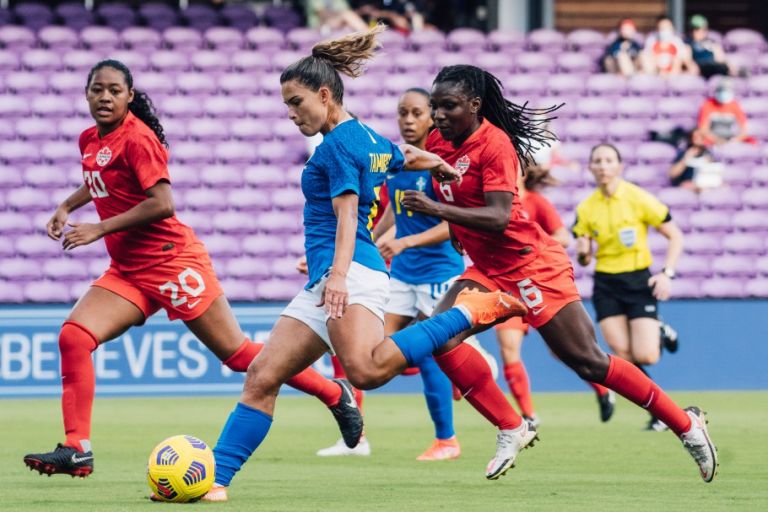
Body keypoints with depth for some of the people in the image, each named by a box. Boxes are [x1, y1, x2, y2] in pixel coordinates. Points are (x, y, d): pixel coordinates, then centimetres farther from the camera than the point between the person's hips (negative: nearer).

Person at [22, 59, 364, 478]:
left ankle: (336, 394, 14)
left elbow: (162, 204, -23)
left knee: (238, 355, -2)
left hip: (170, 262, -8)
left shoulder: (136, 138, -15)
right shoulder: (90, 140, 11)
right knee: (73, 338, -12)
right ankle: (76, 449, -12)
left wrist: (99, 229, -20)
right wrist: (67, 207, 19)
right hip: (127, 271, 8)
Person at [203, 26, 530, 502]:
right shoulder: (370, 139, 21)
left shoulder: (338, 143, -5)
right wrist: (443, 165, 62)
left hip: (351, 272, -11)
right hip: (325, 283, 11)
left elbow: (347, 214, -17)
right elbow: (410, 157, 41)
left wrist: (339, 274, -29)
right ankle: (215, 480, 0)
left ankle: (473, 309, -23)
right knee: (262, 378, 3)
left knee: (368, 370, -35)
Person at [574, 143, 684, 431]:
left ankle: (659, 333, 22)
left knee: (645, 356, -15)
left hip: (638, 280, -3)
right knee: (624, 357, -10)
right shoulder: (586, 209, 2)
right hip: (606, 285, 3)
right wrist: (582, 253, -15)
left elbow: (676, 236, -3)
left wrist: (667, 273, -15)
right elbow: (585, 259, 9)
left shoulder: (638, 199, -9)